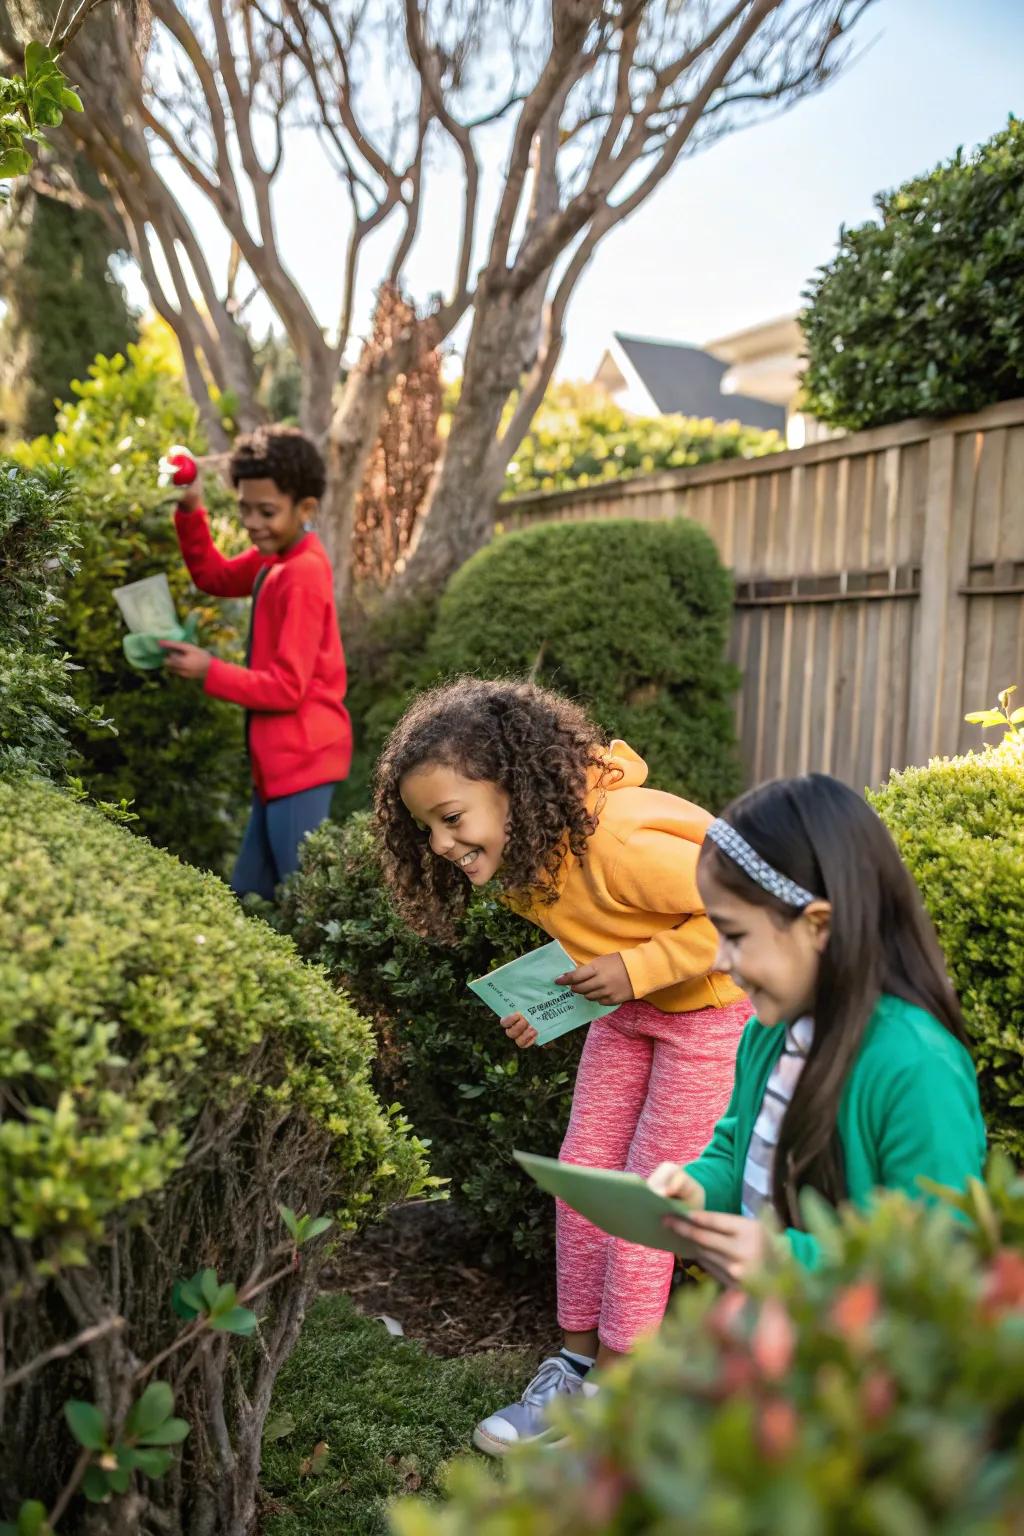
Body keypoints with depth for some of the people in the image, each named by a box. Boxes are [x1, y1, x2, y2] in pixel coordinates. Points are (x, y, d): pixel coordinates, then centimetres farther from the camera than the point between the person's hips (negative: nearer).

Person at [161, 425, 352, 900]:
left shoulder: (302, 575, -20)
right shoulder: (276, 558, 7)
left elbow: (287, 687, -21)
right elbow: (215, 576, 19)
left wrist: (210, 671, -18)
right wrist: (190, 513, 6)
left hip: (302, 758, -10)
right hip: (281, 760, 10)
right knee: (248, 898, 17)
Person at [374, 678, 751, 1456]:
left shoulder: (616, 842, -36)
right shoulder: (520, 852, -9)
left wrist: (636, 969, -29)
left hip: (715, 1005, -8)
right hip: (630, 1005, 8)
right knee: (583, 1173, 7)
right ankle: (577, 1364, 22)